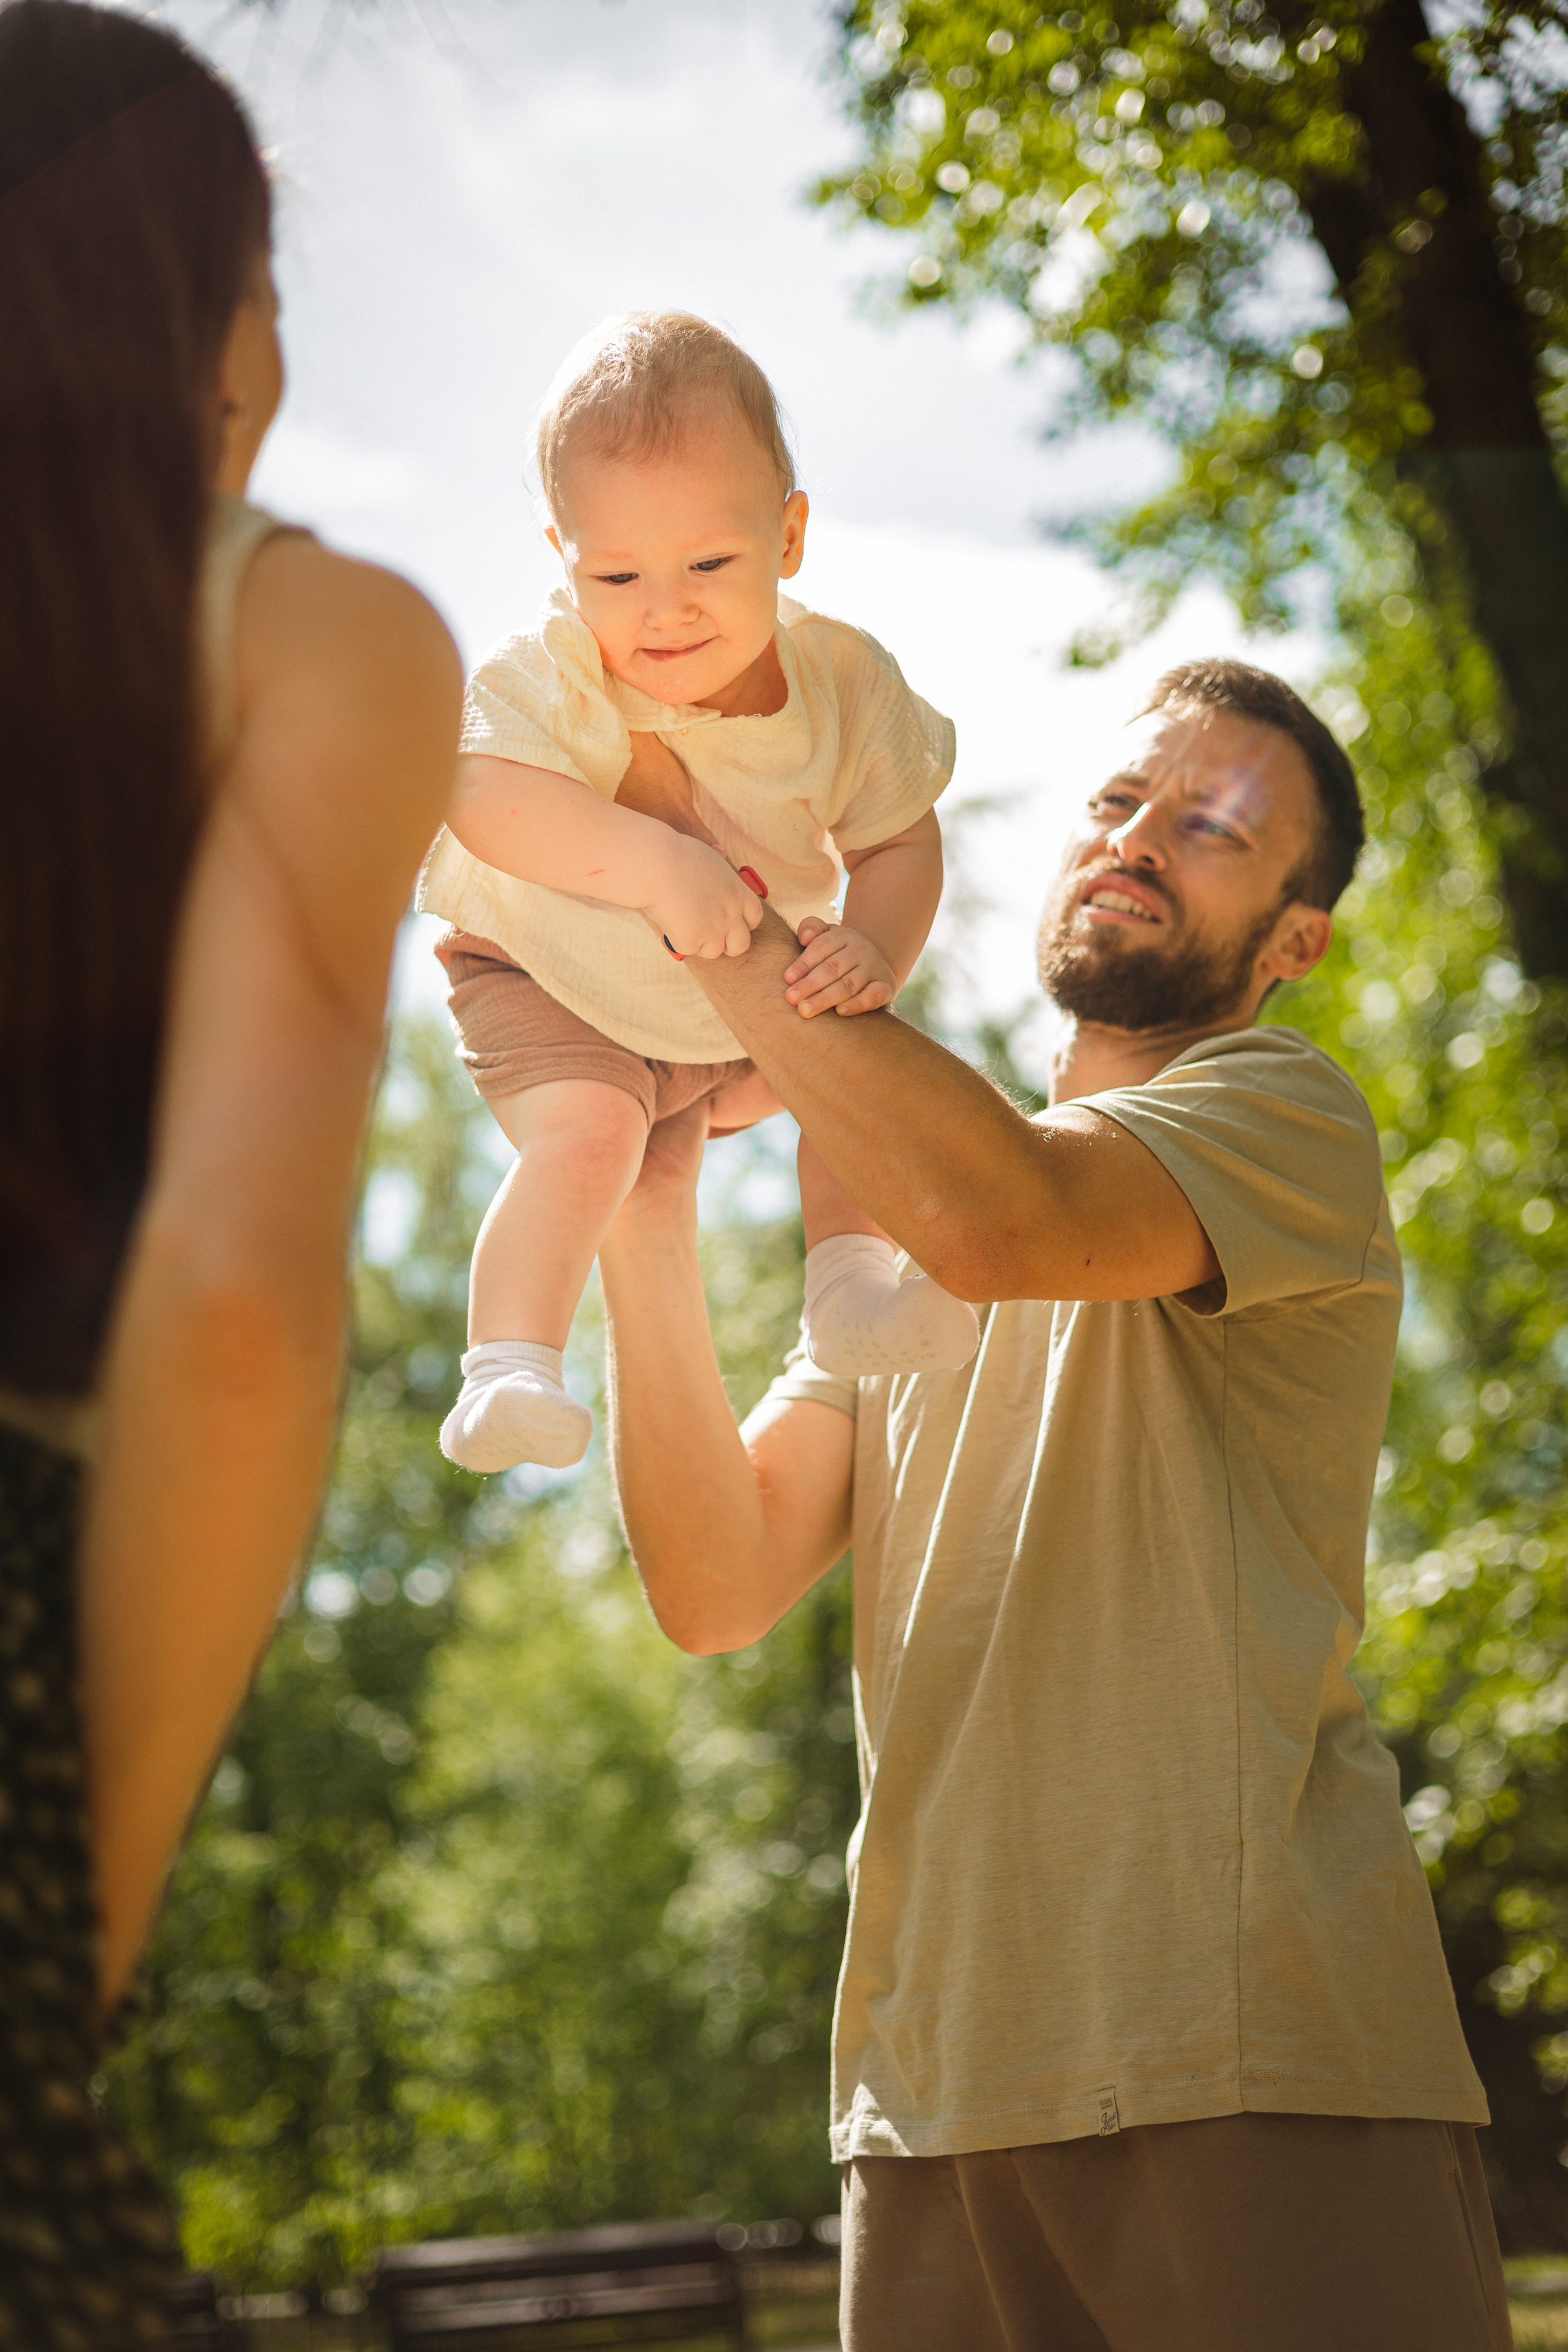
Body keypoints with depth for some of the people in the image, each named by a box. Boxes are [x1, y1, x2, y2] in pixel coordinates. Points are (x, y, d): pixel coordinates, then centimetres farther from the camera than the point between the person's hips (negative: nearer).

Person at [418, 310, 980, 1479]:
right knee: (584, 1128, -28)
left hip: (757, 999, 5)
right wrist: (654, 863, -59)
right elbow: (483, 793, -46)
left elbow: (900, 839, -13)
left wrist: (873, 953, -35)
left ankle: (851, 1284, -1)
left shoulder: (840, 678, -19)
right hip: (551, 986, -4)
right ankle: (507, 1368, -27)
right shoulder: (557, 677, -30)